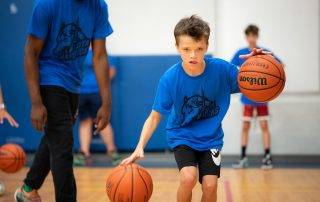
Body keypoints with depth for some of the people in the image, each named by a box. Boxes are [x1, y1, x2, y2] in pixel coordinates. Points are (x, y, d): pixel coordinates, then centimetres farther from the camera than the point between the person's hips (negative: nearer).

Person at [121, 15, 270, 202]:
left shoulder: (221, 69, -19)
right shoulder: (170, 79, -21)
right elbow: (155, 117, -15)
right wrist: (140, 147, -28)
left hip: (211, 138, 1)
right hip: (182, 136, -1)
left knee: (210, 185, -11)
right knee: (189, 177, -24)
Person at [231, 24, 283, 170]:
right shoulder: (240, 54, -1)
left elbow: (280, 65, 2)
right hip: (247, 96, 1)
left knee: (264, 126, 1)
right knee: (245, 126, 5)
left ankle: (267, 158, 6)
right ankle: (243, 158, 12)